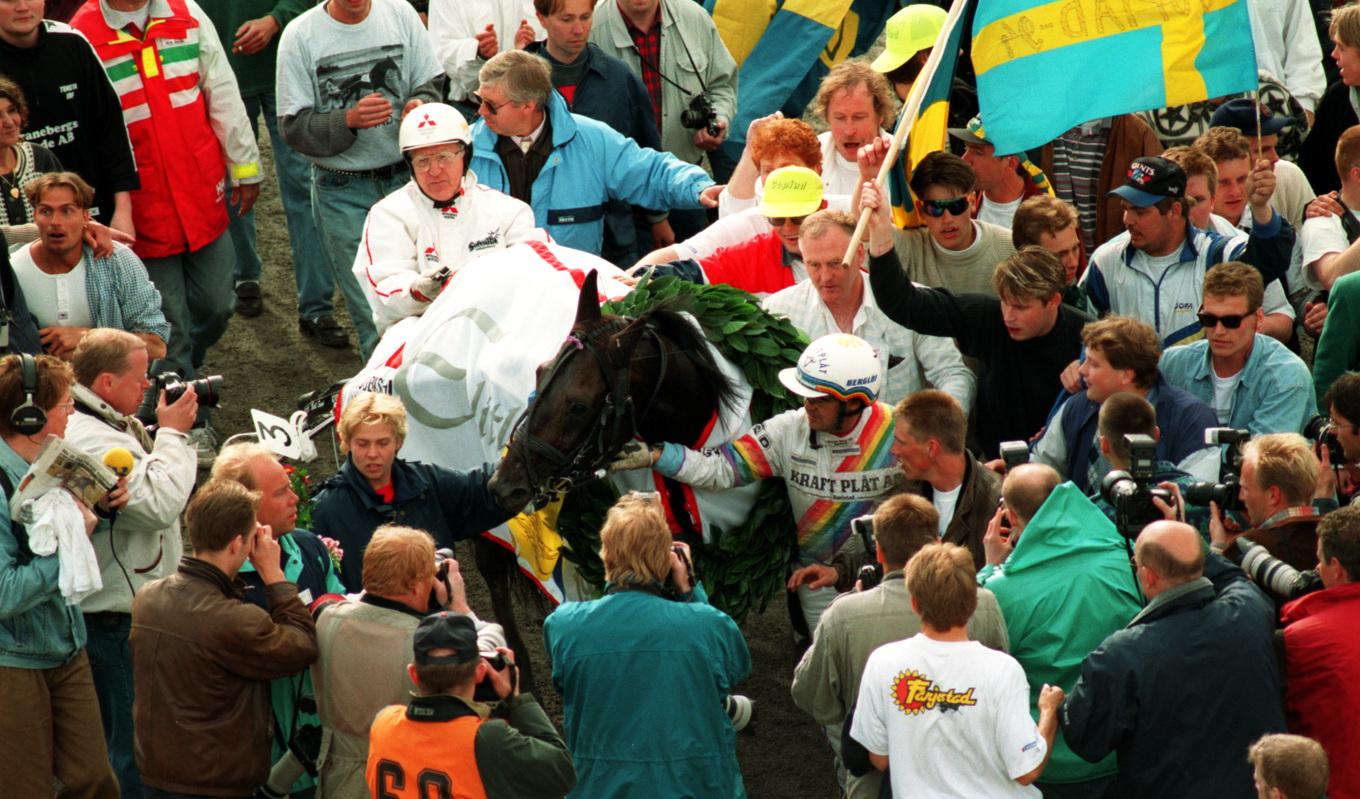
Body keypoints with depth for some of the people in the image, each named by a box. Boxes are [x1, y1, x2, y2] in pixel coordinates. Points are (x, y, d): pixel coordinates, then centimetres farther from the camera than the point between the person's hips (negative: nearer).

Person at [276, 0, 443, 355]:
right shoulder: (300, 36, -5)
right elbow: (293, 126, -7)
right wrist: (349, 121, -23)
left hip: (404, 177, 2)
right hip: (342, 190, -2)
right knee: (372, 311, -2)